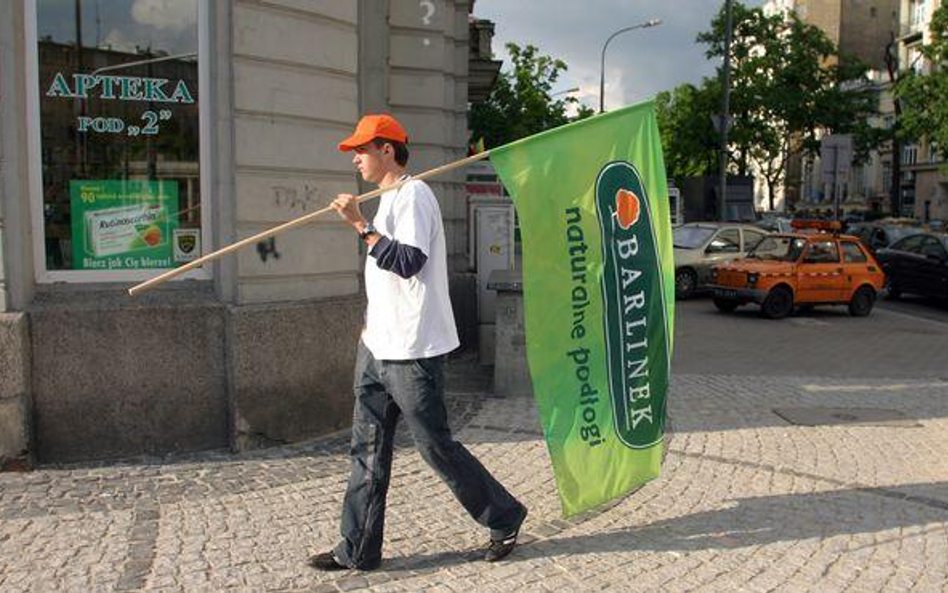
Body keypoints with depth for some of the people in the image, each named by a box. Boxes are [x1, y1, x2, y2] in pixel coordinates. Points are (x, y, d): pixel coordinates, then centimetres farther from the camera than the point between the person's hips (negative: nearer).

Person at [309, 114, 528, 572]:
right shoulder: (389, 199, 18)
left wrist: (361, 225, -23)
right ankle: (358, 550, 19)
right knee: (367, 448, 10)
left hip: (412, 350, -10)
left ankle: (504, 519, 17)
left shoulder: (413, 195, -12)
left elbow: (409, 261, -24)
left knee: (435, 446, -1)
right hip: (378, 348, 10)